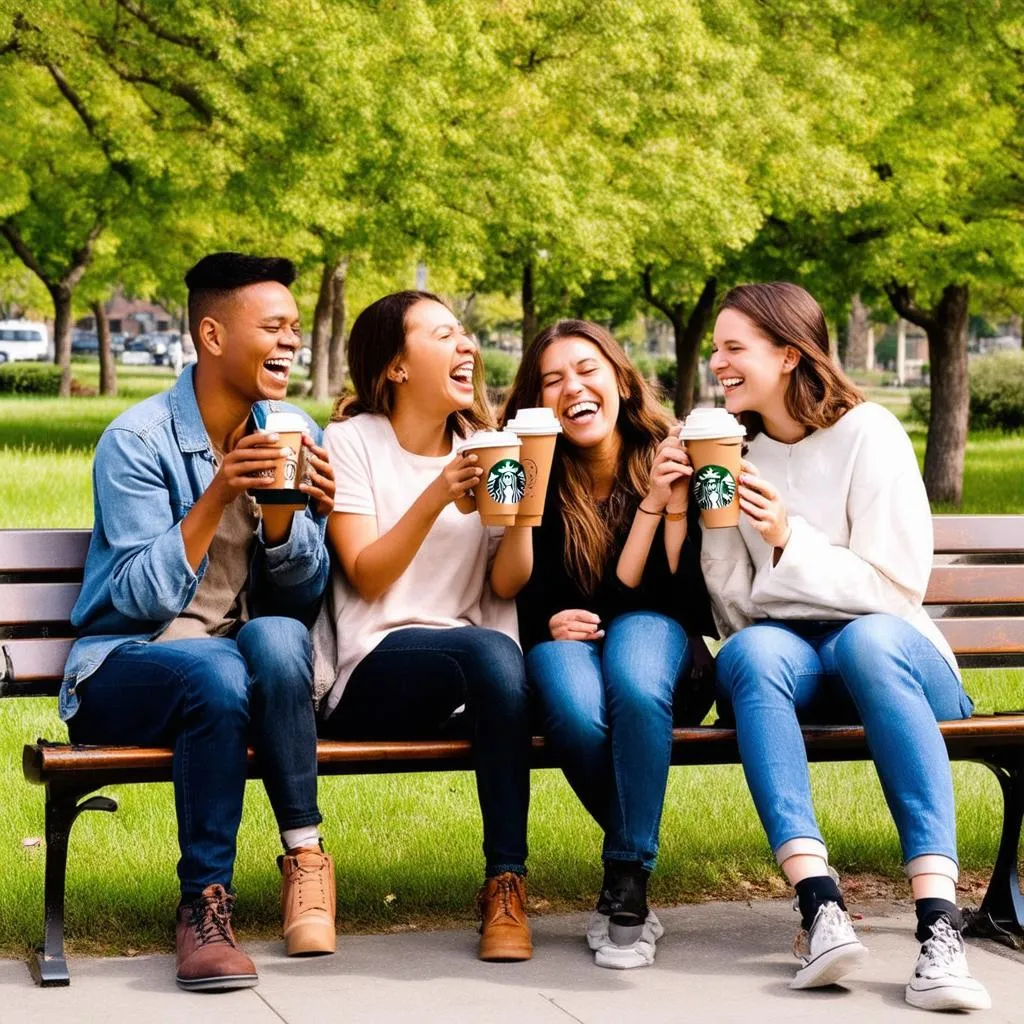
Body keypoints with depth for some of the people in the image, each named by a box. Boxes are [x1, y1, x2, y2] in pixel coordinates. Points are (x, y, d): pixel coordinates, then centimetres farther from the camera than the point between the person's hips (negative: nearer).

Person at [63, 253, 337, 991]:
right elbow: (144, 599, -19)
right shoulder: (139, 440, -9)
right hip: (128, 669, -3)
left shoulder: (297, 437, 4)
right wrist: (217, 497, -28)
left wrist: (280, 510, -18)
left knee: (276, 637, -31)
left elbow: (305, 596, -1)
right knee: (217, 674, -36)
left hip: (250, 665, 3)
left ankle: (304, 853, -18)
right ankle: (204, 901, -23)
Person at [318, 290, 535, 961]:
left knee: (499, 659, -34)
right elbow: (367, 577, -7)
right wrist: (435, 498, -18)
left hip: (482, 675, 3)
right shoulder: (351, 441, 3)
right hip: (377, 674, -3)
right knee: (488, 651, -35)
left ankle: (507, 883, -25)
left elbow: (507, 584, 6)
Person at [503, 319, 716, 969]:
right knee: (579, 713, -37)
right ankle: (637, 853, -11)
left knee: (634, 682, -38)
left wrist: (676, 504, -22)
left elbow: (690, 598, -6)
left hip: (655, 633, 0)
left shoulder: (673, 460, -7)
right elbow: (540, 608, -10)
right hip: (568, 643, 0)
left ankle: (627, 886, -28)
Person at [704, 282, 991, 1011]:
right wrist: (715, 523, -11)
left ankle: (939, 922, -47)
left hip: (891, 657, -3)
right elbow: (738, 612, 3)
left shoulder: (867, 433, -4)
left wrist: (790, 540, -19)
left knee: (869, 638, -38)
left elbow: (896, 590, -9)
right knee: (749, 652, -32)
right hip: (791, 664, 3)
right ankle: (821, 905, -46)